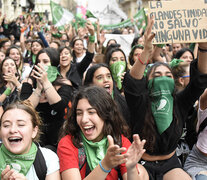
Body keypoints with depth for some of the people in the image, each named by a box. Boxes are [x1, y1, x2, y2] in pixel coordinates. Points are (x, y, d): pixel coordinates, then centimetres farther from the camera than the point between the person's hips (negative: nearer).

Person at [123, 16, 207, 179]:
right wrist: (147, 51, -48)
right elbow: (132, 83, -32)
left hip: (170, 164, 3)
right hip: (143, 163, -3)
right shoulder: (141, 103, -12)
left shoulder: (179, 103, -3)